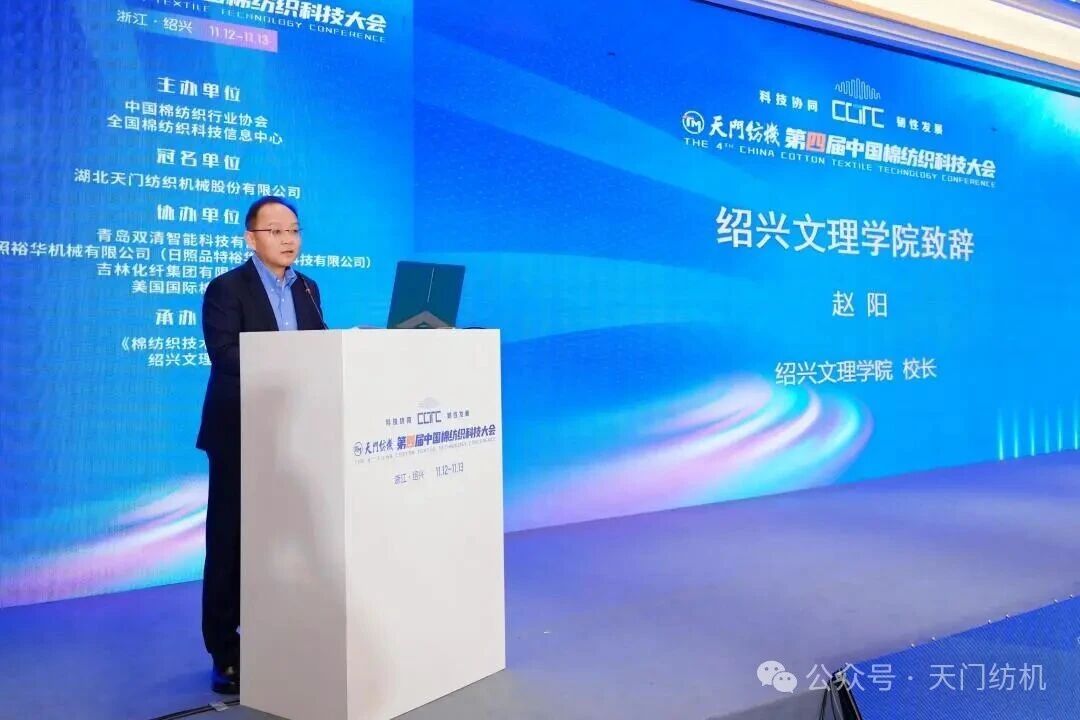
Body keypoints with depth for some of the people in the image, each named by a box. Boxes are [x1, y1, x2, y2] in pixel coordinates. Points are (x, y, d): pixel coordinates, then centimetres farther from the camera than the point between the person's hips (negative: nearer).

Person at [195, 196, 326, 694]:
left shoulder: (307, 288, 12)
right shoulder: (226, 289, -7)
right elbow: (227, 360, -19)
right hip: (240, 434, -5)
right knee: (231, 542, 3)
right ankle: (226, 656, 13)